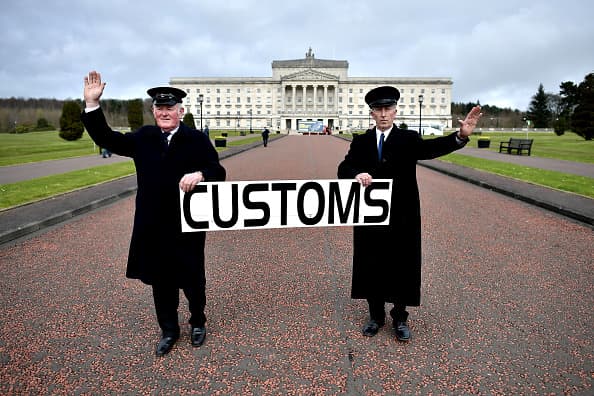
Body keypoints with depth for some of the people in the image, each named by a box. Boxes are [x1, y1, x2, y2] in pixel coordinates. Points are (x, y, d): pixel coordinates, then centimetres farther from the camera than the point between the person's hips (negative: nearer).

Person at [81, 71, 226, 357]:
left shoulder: (197, 140, -5)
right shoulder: (143, 138, 6)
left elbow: (218, 173, -10)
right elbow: (106, 139, 8)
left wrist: (200, 174, -32)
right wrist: (92, 104, -1)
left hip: (187, 224, -3)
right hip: (153, 226, 4)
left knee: (192, 279, 12)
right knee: (161, 281, 14)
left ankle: (198, 322, 37)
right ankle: (169, 330, 33)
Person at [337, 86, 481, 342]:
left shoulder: (409, 139, 0)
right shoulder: (360, 142, 5)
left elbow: (430, 148, -19)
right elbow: (344, 168, -4)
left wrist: (461, 136, -38)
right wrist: (356, 174, -28)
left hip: (402, 218, -1)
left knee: (402, 267, 8)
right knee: (371, 267, 11)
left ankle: (400, 318, 29)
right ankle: (376, 316, 30)